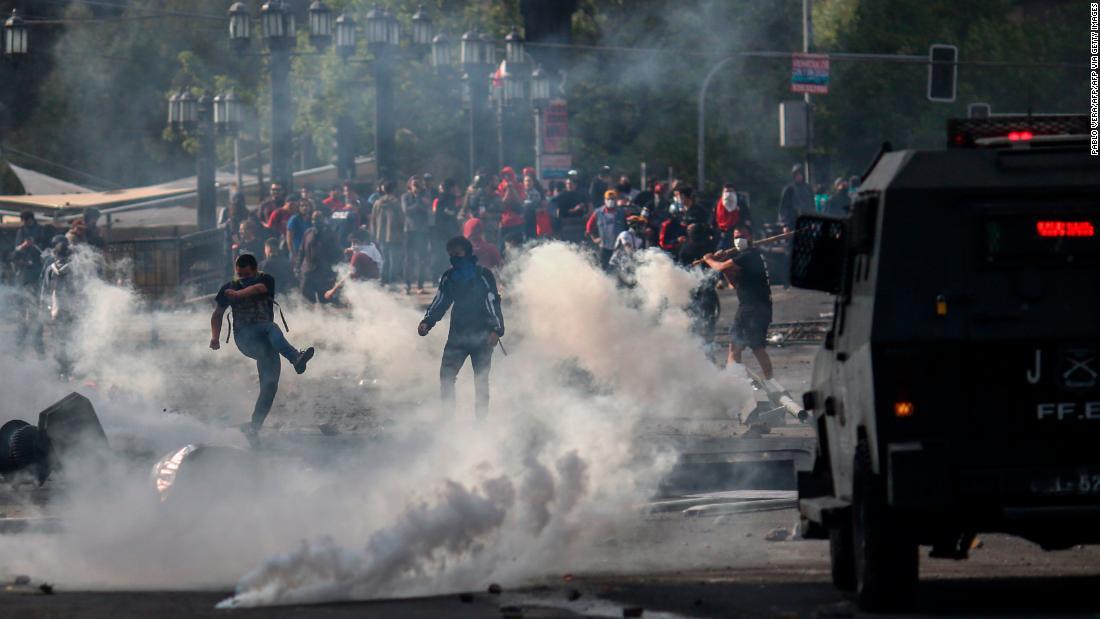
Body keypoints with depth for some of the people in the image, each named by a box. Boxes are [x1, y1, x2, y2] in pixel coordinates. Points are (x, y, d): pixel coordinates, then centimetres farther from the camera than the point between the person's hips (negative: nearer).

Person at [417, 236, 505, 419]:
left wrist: (496, 329, -18)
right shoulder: (449, 277, 9)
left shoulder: (483, 275, -6)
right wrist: (427, 322, -1)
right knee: (446, 375, -8)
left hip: (482, 335, -4)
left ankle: (481, 416, 6)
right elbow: (440, 303, 15)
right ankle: (447, 413, -5)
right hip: (457, 334, 4)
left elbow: (493, 302, -9)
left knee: (481, 379, -1)